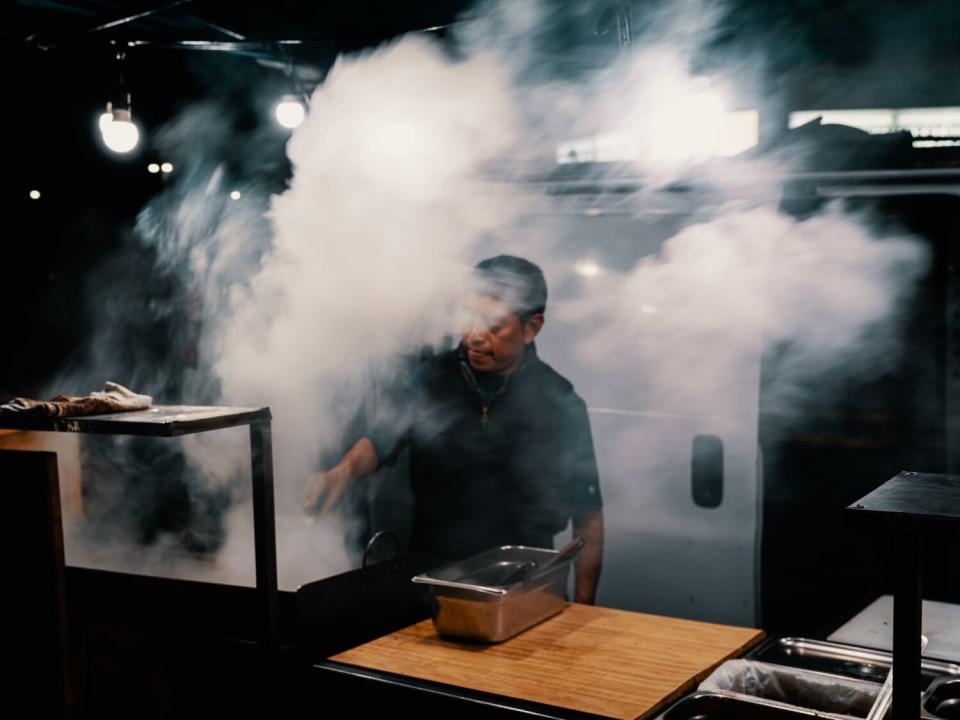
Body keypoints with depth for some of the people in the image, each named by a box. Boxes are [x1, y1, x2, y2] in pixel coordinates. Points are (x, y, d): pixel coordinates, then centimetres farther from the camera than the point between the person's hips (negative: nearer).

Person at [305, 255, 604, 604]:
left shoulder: (560, 404, -3)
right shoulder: (435, 377, 3)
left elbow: (587, 514, 1)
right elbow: (380, 439, 4)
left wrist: (582, 611, -1)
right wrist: (343, 470, -19)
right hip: (429, 571, 2)